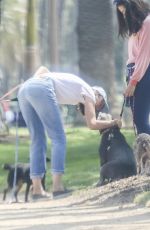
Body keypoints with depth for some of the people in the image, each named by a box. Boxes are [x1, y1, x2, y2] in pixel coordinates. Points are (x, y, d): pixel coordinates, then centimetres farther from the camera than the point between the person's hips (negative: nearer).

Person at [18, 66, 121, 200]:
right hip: (41, 89, -8)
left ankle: (37, 189, 5)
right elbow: (92, 124, 4)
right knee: (59, 139, 0)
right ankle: (57, 187, -10)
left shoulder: (74, 84, 37)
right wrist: (113, 123, 19)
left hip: (24, 89, 8)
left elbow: (42, 69, 33)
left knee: (37, 140, 11)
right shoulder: (89, 93, 16)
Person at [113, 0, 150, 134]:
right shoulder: (135, 26, 20)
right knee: (138, 120, 2)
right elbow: (135, 56, 12)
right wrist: (130, 79, 2)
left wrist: (133, 81, -14)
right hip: (134, 74, 9)